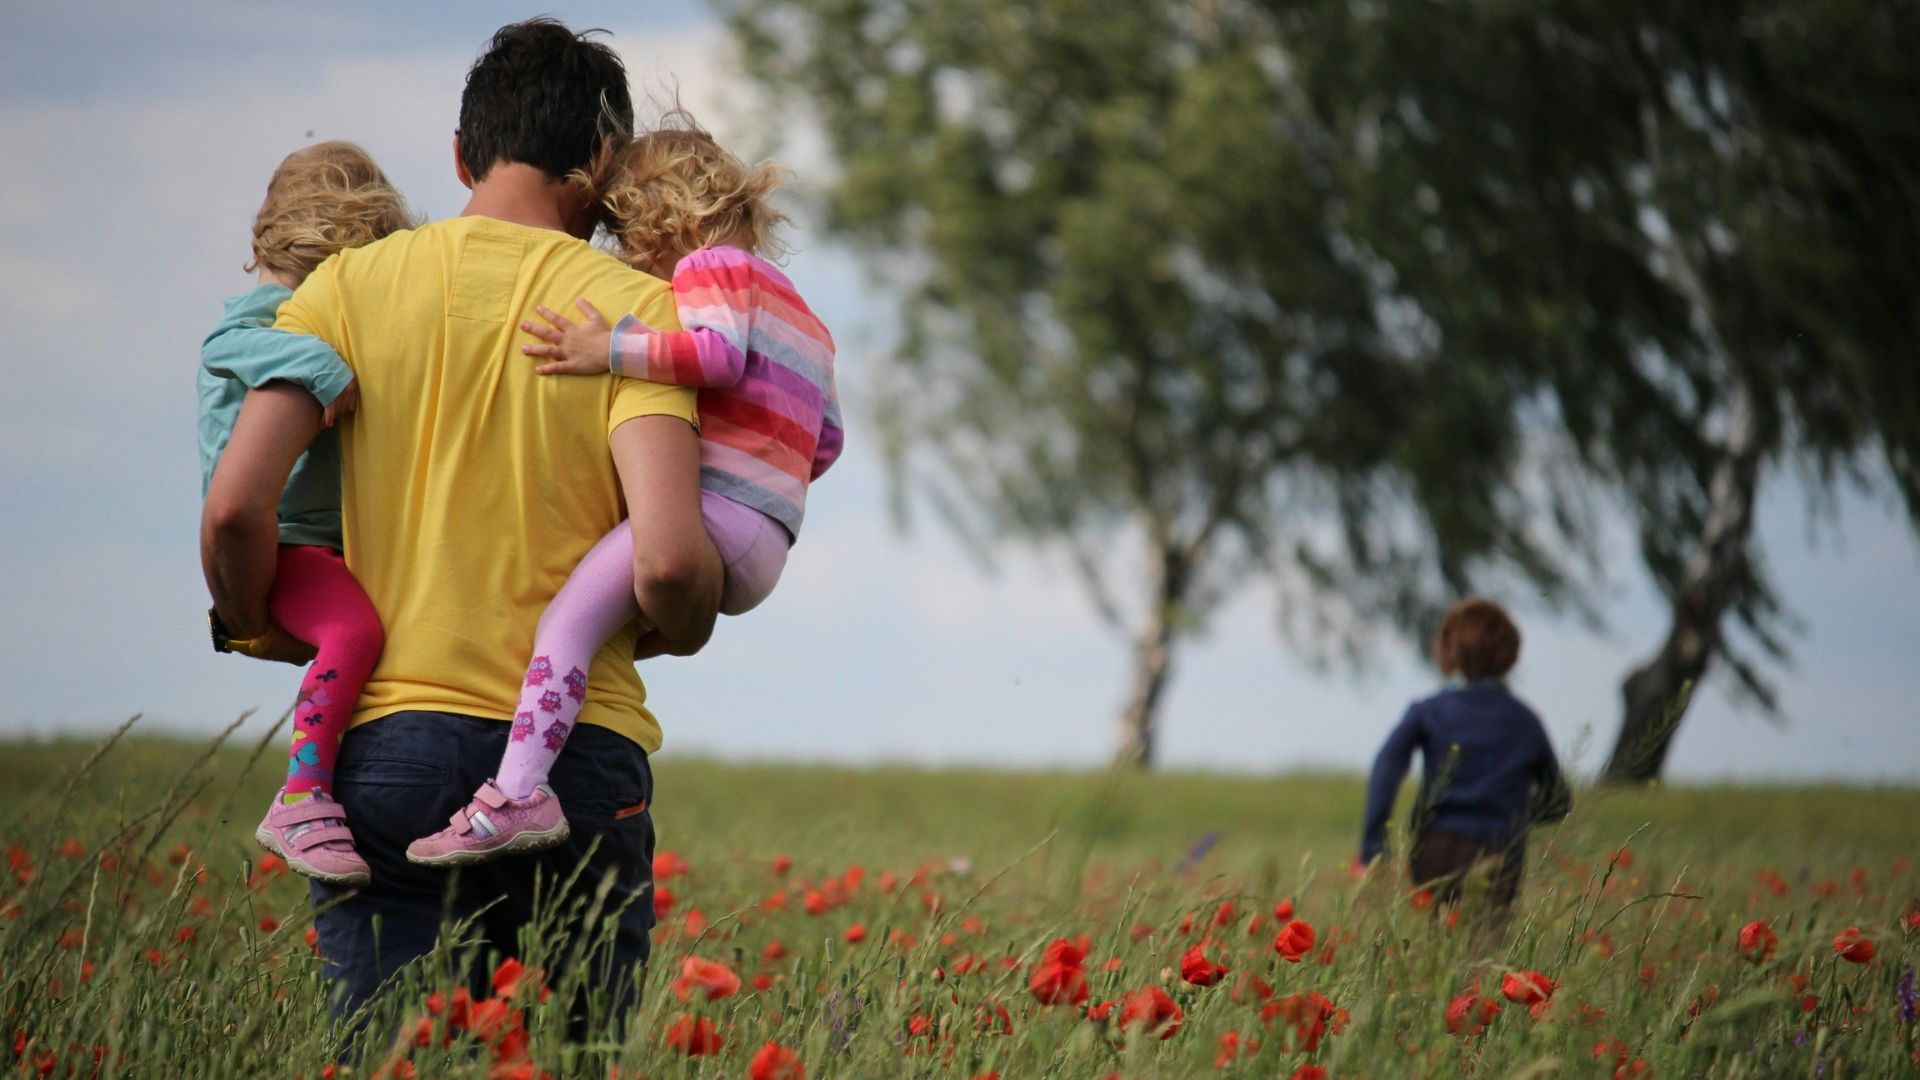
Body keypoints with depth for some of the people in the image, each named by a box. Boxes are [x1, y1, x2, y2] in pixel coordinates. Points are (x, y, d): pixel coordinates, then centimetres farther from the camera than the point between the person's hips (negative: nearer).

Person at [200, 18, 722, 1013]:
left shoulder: (351, 285, 4)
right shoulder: (634, 307, -1)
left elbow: (234, 508, -6)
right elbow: (666, 560, -13)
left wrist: (258, 630, 14)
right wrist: (682, 632, 9)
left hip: (386, 738, 1)